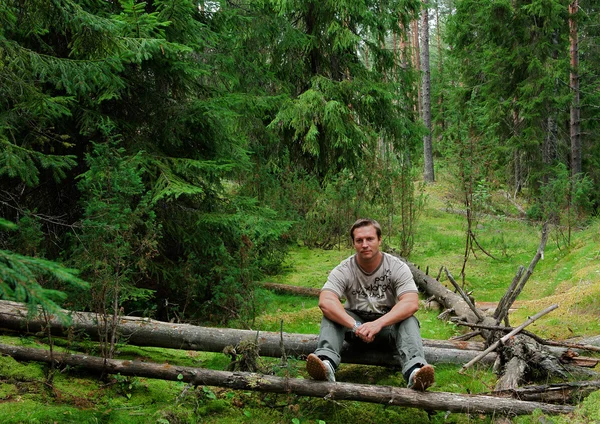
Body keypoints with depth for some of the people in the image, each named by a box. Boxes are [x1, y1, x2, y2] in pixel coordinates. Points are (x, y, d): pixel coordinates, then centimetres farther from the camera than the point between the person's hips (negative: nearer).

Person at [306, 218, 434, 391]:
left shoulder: (398, 267, -11)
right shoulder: (343, 270, -11)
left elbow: (411, 303, -26)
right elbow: (325, 301, -27)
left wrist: (378, 324, -40)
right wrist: (355, 325, -42)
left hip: (388, 326, -1)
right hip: (355, 325, 1)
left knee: (408, 320, -32)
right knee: (331, 313, -26)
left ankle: (414, 370, -55)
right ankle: (326, 362, -50)